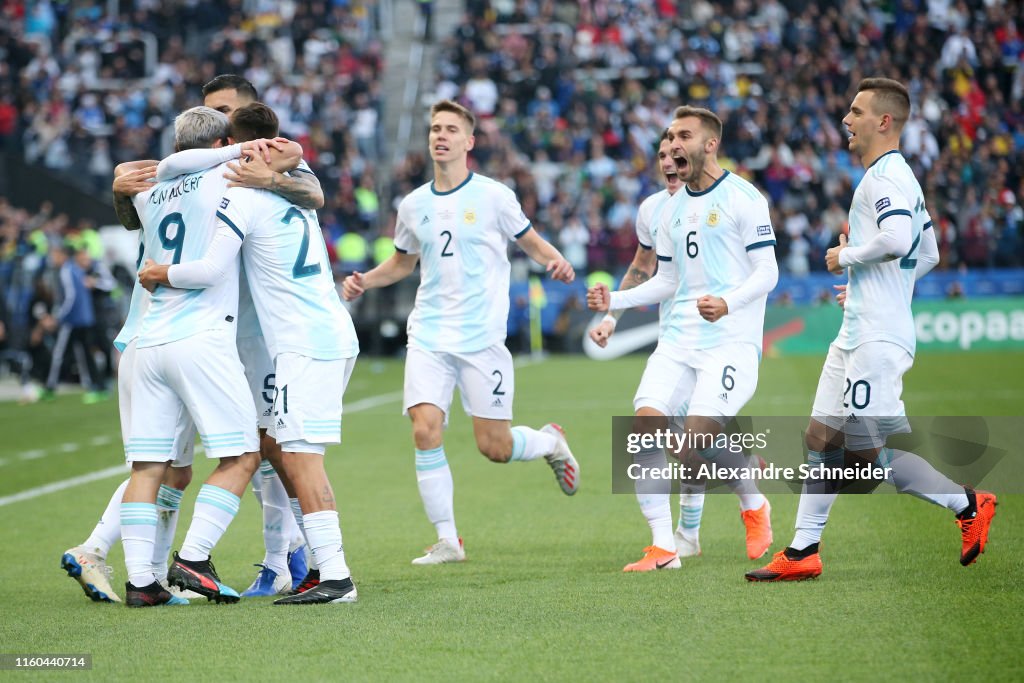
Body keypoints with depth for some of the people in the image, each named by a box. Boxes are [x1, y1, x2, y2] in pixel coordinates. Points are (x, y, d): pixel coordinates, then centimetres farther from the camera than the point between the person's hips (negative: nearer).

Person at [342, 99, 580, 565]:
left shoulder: (493, 196, -2)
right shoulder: (414, 204, 9)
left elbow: (533, 244, 6)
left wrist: (556, 262, -16)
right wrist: (364, 281, 8)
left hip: (481, 338, -3)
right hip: (428, 337, 3)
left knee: (494, 448, -3)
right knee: (425, 431, -13)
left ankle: (550, 441, 32)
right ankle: (447, 540, -3)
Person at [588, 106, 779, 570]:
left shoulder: (742, 198, -4)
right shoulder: (672, 209, 17)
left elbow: (767, 272, -8)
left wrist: (727, 303, -25)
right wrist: (614, 301, 9)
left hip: (730, 340, -6)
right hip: (678, 337, 7)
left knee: (699, 434, -19)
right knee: (646, 421, -12)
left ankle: (754, 505, 12)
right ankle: (664, 546, -7)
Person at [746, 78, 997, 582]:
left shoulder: (885, 176, -13)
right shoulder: (896, 176, 19)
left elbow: (897, 239, -31)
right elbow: (929, 256, 26)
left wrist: (846, 257, -15)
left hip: (876, 337, -10)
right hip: (857, 333, 10)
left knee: (867, 450, -8)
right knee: (821, 438, 8)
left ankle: (968, 504, 2)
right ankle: (802, 552, 9)